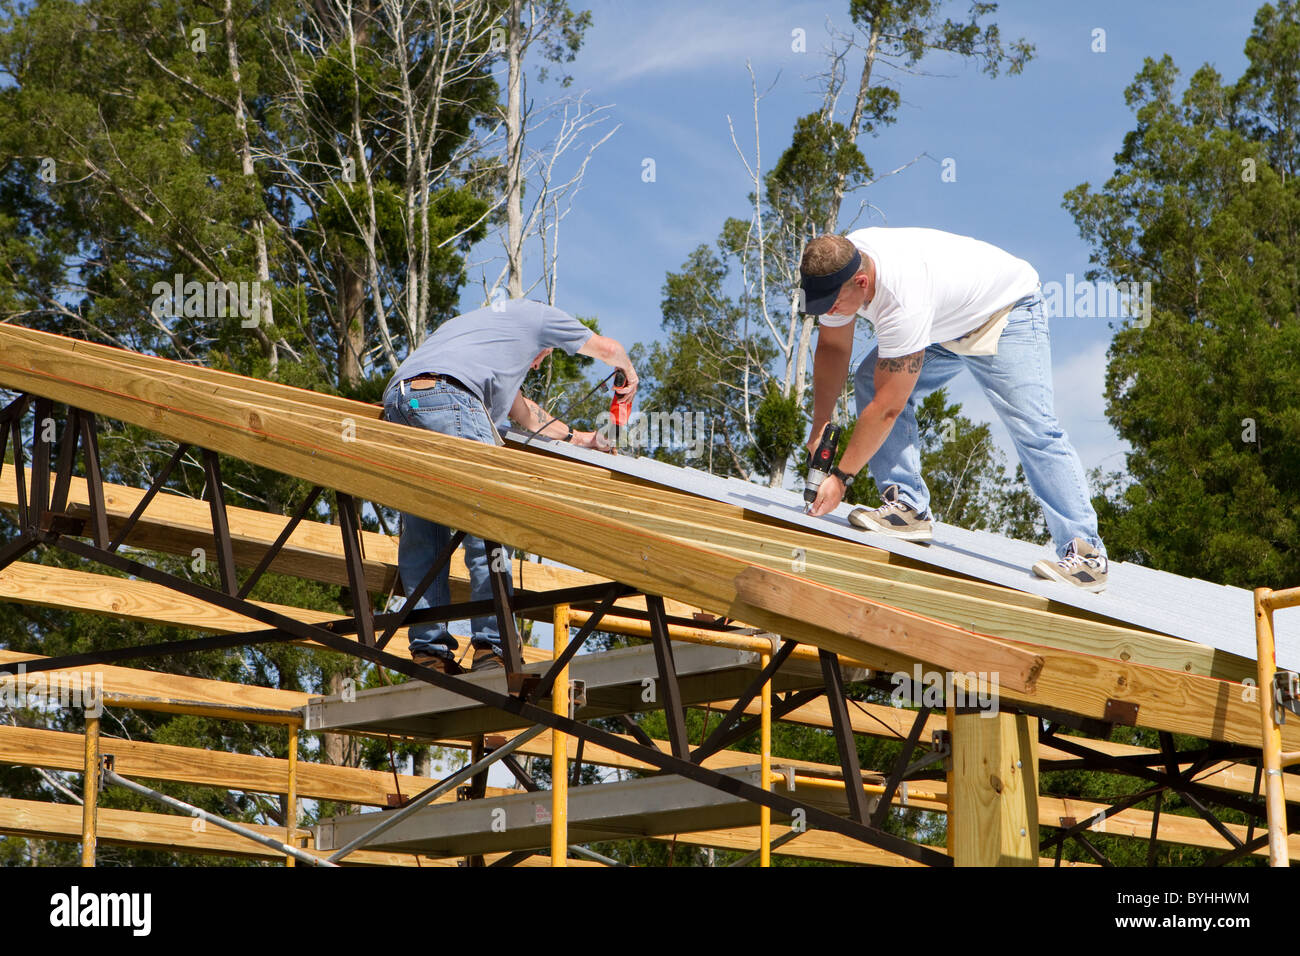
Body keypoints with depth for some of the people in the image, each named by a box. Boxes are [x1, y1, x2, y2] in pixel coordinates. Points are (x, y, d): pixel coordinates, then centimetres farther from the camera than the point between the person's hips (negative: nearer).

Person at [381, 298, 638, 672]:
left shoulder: (477, 322, 44)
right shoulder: (536, 314, 27)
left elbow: (524, 413, 51)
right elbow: (607, 348, 37)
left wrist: (576, 437, 62)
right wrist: (628, 375, 59)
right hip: (445, 395, -7)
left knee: (421, 534, 7)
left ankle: (428, 651, 0)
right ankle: (491, 647, -16)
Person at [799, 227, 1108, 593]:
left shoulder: (902, 301, -43)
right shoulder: (836, 269, -19)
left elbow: (887, 408, -37)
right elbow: (831, 347, -1)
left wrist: (841, 476, -30)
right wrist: (820, 426, -8)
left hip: (1006, 312, -8)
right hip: (948, 324, 8)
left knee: (1032, 428, -20)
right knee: (870, 381, -9)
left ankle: (1085, 555, -20)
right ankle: (908, 508, -9)